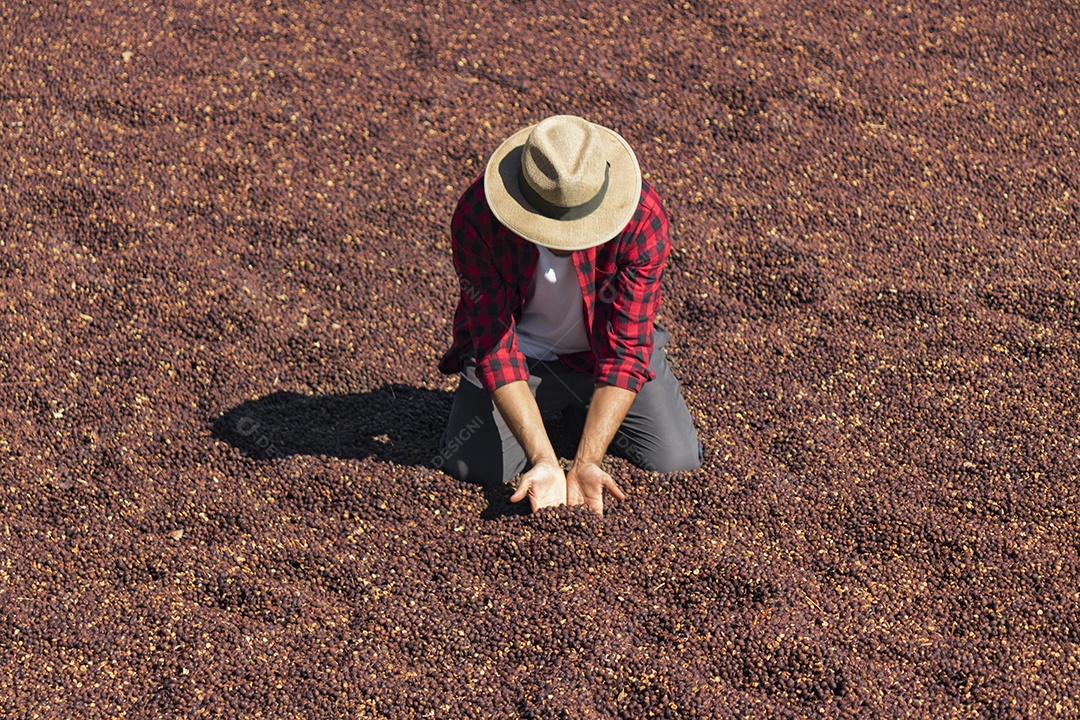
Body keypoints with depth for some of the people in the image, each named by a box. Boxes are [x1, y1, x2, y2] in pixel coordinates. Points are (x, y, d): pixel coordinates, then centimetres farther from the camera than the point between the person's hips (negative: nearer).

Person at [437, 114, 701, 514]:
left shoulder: (642, 218, -31)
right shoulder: (476, 217, -31)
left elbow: (626, 350, -27)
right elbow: (496, 345, -27)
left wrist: (585, 463, -36)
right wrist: (543, 462, -36)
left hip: (605, 344, 1)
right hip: (520, 347, 0)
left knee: (677, 463, -14)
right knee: (471, 468, -19)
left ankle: (589, 407, 17)